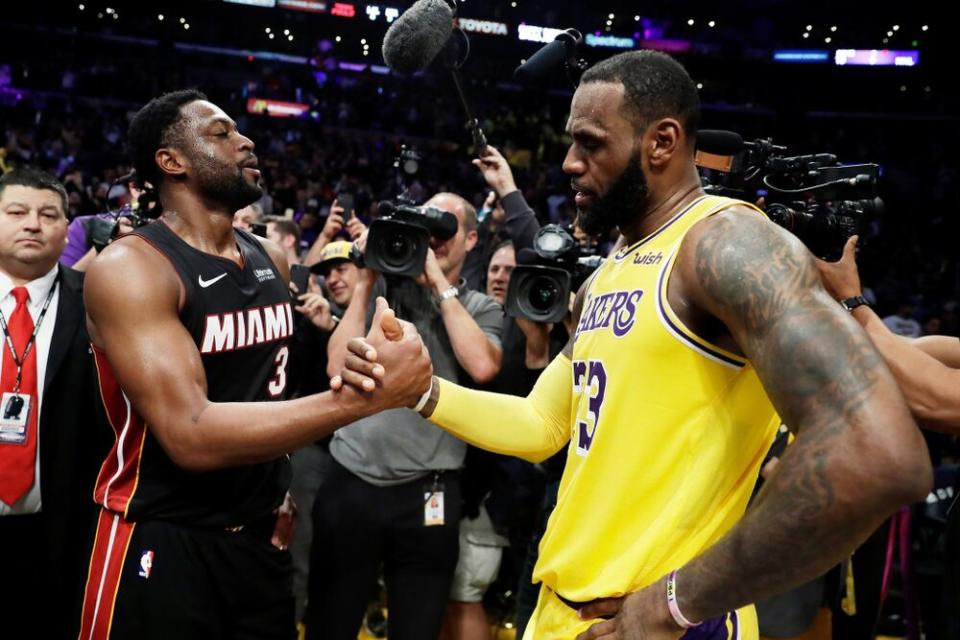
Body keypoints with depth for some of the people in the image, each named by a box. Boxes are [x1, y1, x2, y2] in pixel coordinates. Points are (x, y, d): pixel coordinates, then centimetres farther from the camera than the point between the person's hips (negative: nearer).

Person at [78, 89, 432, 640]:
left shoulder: (273, 258, 6)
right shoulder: (129, 268, -17)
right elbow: (192, 437, -28)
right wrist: (367, 395, -34)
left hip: (259, 534, 6)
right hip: (161, 543, -6)